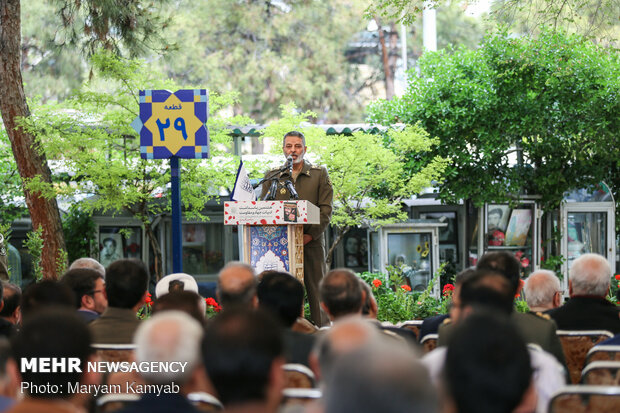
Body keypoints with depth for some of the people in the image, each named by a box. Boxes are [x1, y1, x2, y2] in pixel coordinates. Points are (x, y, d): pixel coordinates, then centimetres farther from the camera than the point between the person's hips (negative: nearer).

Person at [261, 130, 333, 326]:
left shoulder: (319, 174, 9)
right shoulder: (271, 176, 14)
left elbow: (326, 209, 1)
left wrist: (310, 235, -10)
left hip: (311, 243, -1)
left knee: (316, 290, -2)